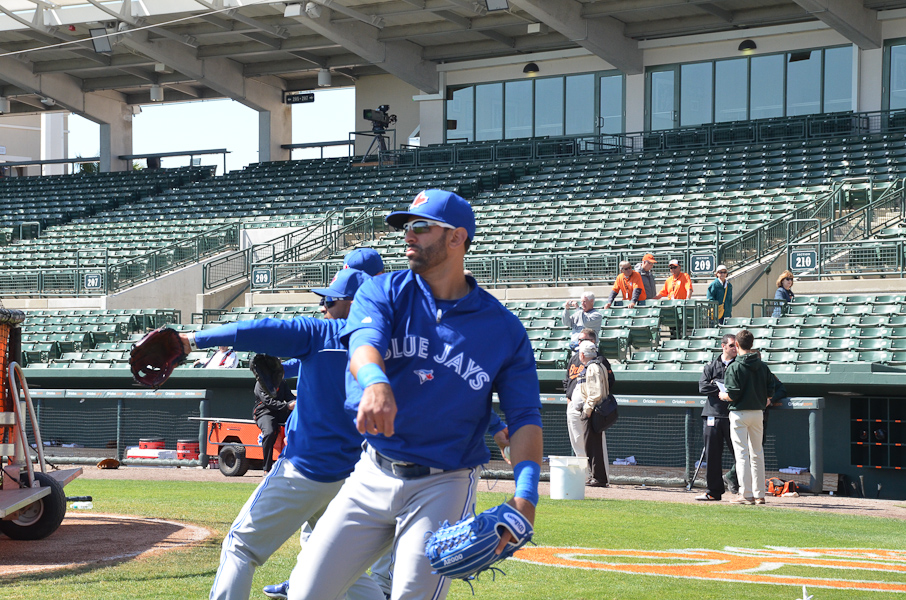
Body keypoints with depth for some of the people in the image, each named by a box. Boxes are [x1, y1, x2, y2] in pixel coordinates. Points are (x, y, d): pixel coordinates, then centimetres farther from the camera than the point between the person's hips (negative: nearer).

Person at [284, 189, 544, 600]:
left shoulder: (504, 328, -1)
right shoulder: (385, 292, 2)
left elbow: (524, 418, -4)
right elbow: (364, 342, -19)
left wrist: (525, 493, -21)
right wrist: (375, 382, -44)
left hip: (443, 488, -2)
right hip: (372, 475, 2)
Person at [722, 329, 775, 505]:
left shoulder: (735, 367, -12)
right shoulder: (762, 366, 5)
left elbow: (733, 394, -17)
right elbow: (770, 391, 5)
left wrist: (723, 396, 3)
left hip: (739, 414, -5)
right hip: (758, 412, 5)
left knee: (742, 454, -3)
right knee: (757, 454, 12)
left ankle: (746, 494, -7)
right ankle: (759, 494, 14)